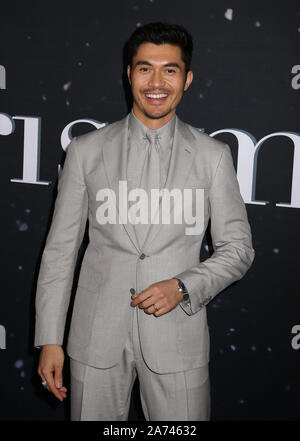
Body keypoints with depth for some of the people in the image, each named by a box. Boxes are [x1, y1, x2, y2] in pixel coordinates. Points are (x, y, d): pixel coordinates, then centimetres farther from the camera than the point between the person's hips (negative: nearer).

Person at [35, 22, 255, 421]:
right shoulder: (85, 150, 2)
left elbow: (238, 248, 5)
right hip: (97, 339, 1)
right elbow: (60, 248, 3)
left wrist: (183, 287, -12)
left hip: (177, 338, 0)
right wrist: (49, 339, 0)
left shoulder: (213, 156, 1)